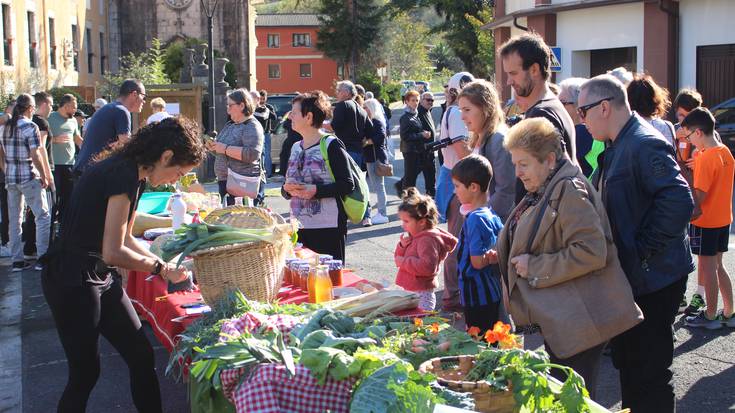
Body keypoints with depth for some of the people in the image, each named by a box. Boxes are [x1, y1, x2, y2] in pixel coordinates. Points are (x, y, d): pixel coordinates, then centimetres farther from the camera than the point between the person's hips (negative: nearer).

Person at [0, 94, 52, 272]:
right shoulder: (30, 127, -11)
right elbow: (35, 155, -16)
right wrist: (44, 177, -8)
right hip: (29, 177, -7)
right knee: (43, 217, 2)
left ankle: (17, 260, 13)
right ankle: (43, 258, -1)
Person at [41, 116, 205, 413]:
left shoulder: (133, 174, 8)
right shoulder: (124, 176, -22)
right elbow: (113, 252, -23)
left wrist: (164, 264, 7)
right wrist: (161, 268, -9)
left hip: (102, 278, 10)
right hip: (72, 281, -10)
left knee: (142, 357, 10)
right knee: (85, 372, 1)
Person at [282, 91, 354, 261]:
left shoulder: (331, 145, -7)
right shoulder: (295, 148, 14)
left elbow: (347, 184, -13)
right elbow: (287, 189, 19)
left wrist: (316, 190, -22)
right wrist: (287, 189, -5)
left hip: (328, 227, -6)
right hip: (299, 227, 6)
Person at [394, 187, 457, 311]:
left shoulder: (427, 240, -18)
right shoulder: (414, 236, 12)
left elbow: (428, 267, -31)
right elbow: (399, 259, 20)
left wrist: (404, 262, -22)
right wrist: (402, 246, -1)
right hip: (408, 292, 10)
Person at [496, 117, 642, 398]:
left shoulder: (569, 189, -17)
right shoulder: (541, 193, 14)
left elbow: (591, 252, -27)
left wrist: (533, 267, -20)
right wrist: (503, 255, 10)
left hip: (576, 324, -10)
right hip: (556, 320, 10)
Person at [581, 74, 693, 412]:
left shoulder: (645, 144, -20)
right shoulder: (618, 147, 11)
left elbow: (679, 203, -30)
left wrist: (643, 251, -23)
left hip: (652, 280, -10)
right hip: (629, 276, 10)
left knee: (649, 374, 0)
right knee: (627, 362, 21)